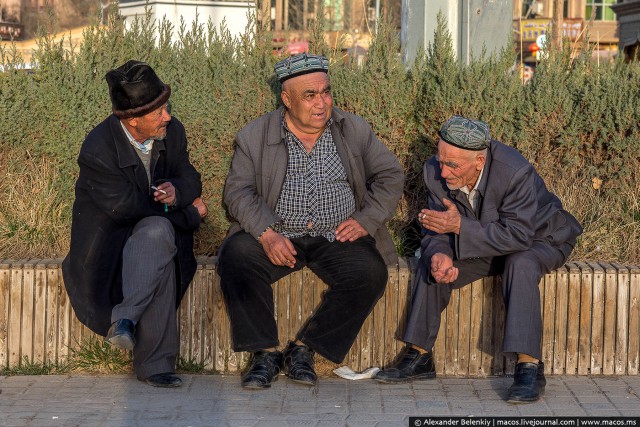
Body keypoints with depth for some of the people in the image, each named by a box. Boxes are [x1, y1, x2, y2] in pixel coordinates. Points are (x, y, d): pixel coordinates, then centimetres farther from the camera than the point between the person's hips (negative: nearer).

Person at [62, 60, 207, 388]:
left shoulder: (171, 131, -2)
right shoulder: (97, 151, -21)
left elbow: (190, 178, 9)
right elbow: (128, 208, -19)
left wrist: (177, 191, -18)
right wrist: (189, 214, -11)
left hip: (158, 229, 5)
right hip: (106, 241, -5)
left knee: (156, 232, -34)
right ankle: (155, 362, -35)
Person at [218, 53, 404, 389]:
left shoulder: (355, 131, 9)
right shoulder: (255, 136, 4)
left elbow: (390, 176, 10)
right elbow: (238, 191, -2)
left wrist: (365, 220, -6)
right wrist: (266, 233, -20)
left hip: (338, 237, 1)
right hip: (276, 238, -1)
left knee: (370, 273, -27)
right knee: (235, 257, -29)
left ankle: (304, 348, -13)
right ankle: (266, 352, -16)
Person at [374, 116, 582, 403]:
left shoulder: (515, 172, -36)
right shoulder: (436, 172, -18)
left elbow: (518, 236, -35)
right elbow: (437, 229, -11)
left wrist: (460, 226, -39)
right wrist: (439, 254, -35)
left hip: (538, 239, -5)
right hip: (487, 245, 5)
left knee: (520, 265, -37)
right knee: (431, 260, -14)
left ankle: (529, 366, -34)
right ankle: (420, 356, -4)